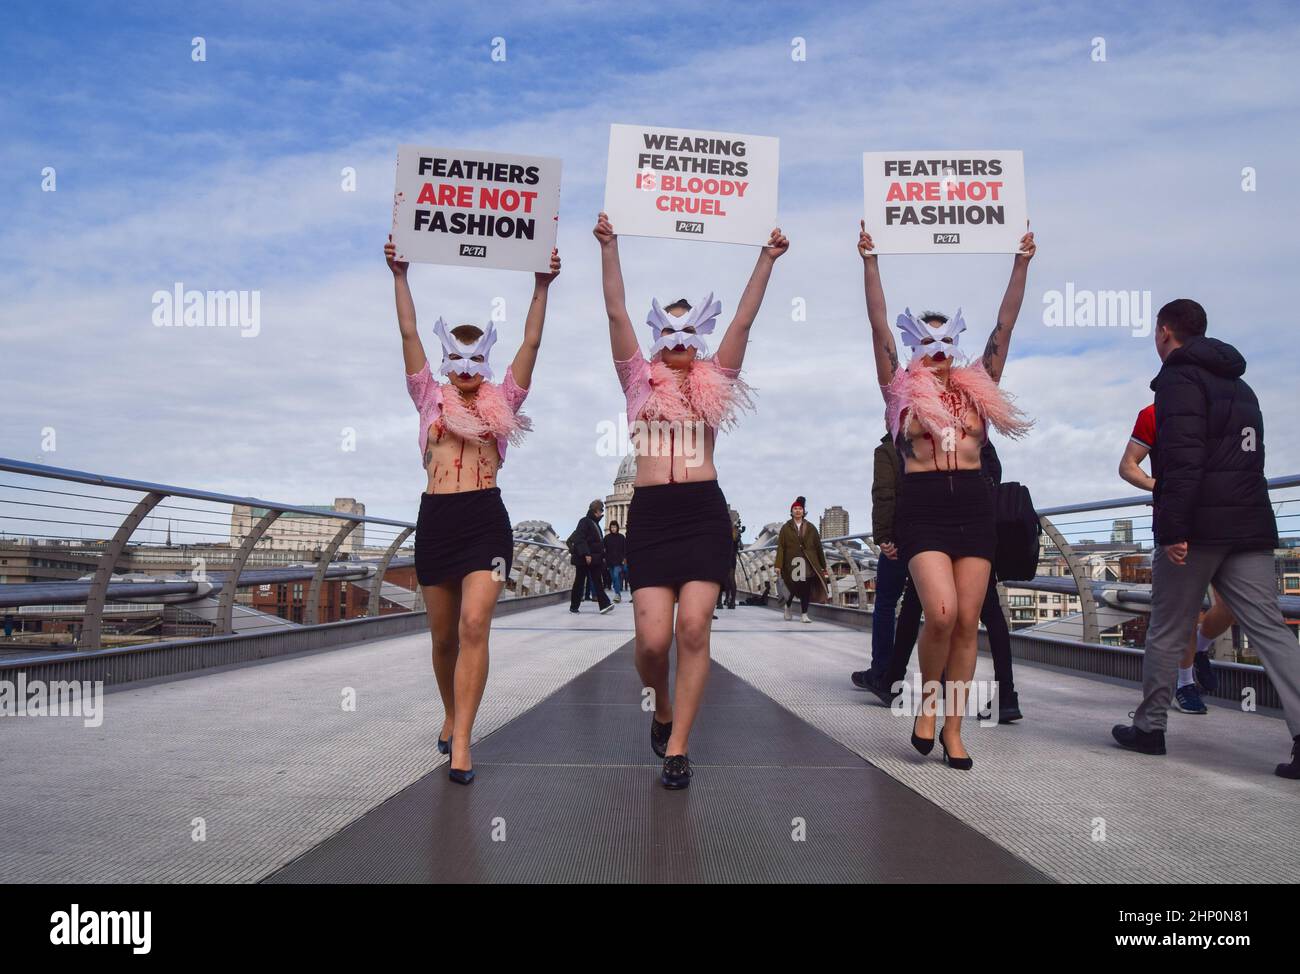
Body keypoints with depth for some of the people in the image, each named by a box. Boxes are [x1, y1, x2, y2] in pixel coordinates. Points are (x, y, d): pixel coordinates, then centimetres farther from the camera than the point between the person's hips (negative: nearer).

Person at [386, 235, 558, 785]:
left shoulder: (502, 401, 11)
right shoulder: (430, 399, 13)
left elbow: (532, 342, 7)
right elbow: (409, 332, 10)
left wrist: (542, 286, 3)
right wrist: (399, 275, 7)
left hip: (486, 519, -2)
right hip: (435, 520, 2)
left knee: (474, 626, -15)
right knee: (444, 634, 10)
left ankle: (460, 743, -13)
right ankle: (452, 716, 34)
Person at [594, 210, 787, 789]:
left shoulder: (714, 382, 15)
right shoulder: (639, 381, 13)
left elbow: (743, 321, 10)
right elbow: (616, 313, 7)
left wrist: (767, 259, 7)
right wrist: (609, 247, 3)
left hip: (705, 512, 1)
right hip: (650, 513, 0)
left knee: (693, 627, -11)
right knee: (653, 638, -9)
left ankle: (676, 748, 1)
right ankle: (663, 709, 25)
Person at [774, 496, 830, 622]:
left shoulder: (810, 528, 7)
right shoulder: (786, 528, 3)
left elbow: (818, 547, 8)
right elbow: (780, 547, -2)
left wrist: (823, 566, 6)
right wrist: (778, 564, -11)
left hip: (808, 563, 1)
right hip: (792, 562, -1)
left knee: (806, 589, -3)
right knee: (793, 587, 2)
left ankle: (804, 614, 6)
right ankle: (787, 606, 32)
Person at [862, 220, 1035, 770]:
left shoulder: (976, 386, 12)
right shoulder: (901, 390, 4)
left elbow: (1005, 326, 11)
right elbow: (879, 327, -3)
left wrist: (1021, 263, 8)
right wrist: (870, 261, -8)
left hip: (974, 505, 4)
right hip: (922, 507, -3)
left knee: (968, 622, 2)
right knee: (941, 613, -19)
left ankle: (952, 728, 14)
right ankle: (928, 701, 9)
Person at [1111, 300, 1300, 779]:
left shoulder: (1179, 378, -7)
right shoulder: (1239, 385, 21)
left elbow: (1182, 459, -19)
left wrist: (1173, 528, -21)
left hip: (1198, 528, -7)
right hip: (1250, 527, 7)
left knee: (1166, 632, 6)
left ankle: (1149, 726, 16)